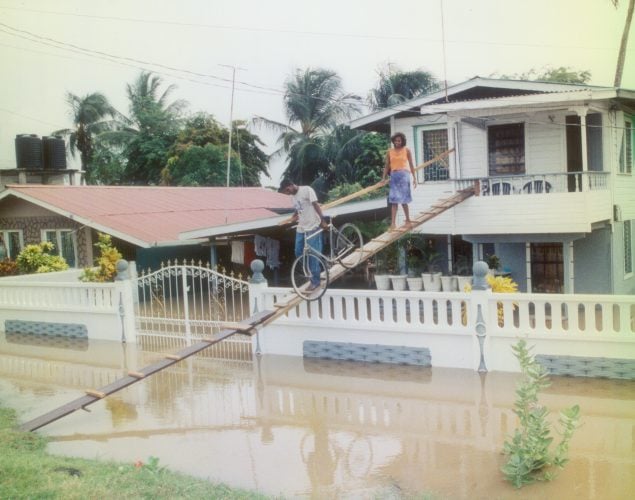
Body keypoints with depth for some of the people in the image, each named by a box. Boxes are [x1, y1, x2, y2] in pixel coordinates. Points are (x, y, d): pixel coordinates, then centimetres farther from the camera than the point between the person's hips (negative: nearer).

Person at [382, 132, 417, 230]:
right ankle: (393, 223, -5)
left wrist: (414, 178, -1)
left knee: (403, 199, 0)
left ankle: (408, 220, 15)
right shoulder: (389, 152, 7)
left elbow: (411, 165, 3)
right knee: (394, 200, -2)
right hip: (394, 176, 2)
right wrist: (383, 178, -1)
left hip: (404, 175, -2)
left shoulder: (407, 151, 3)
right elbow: (387, 166, 8)